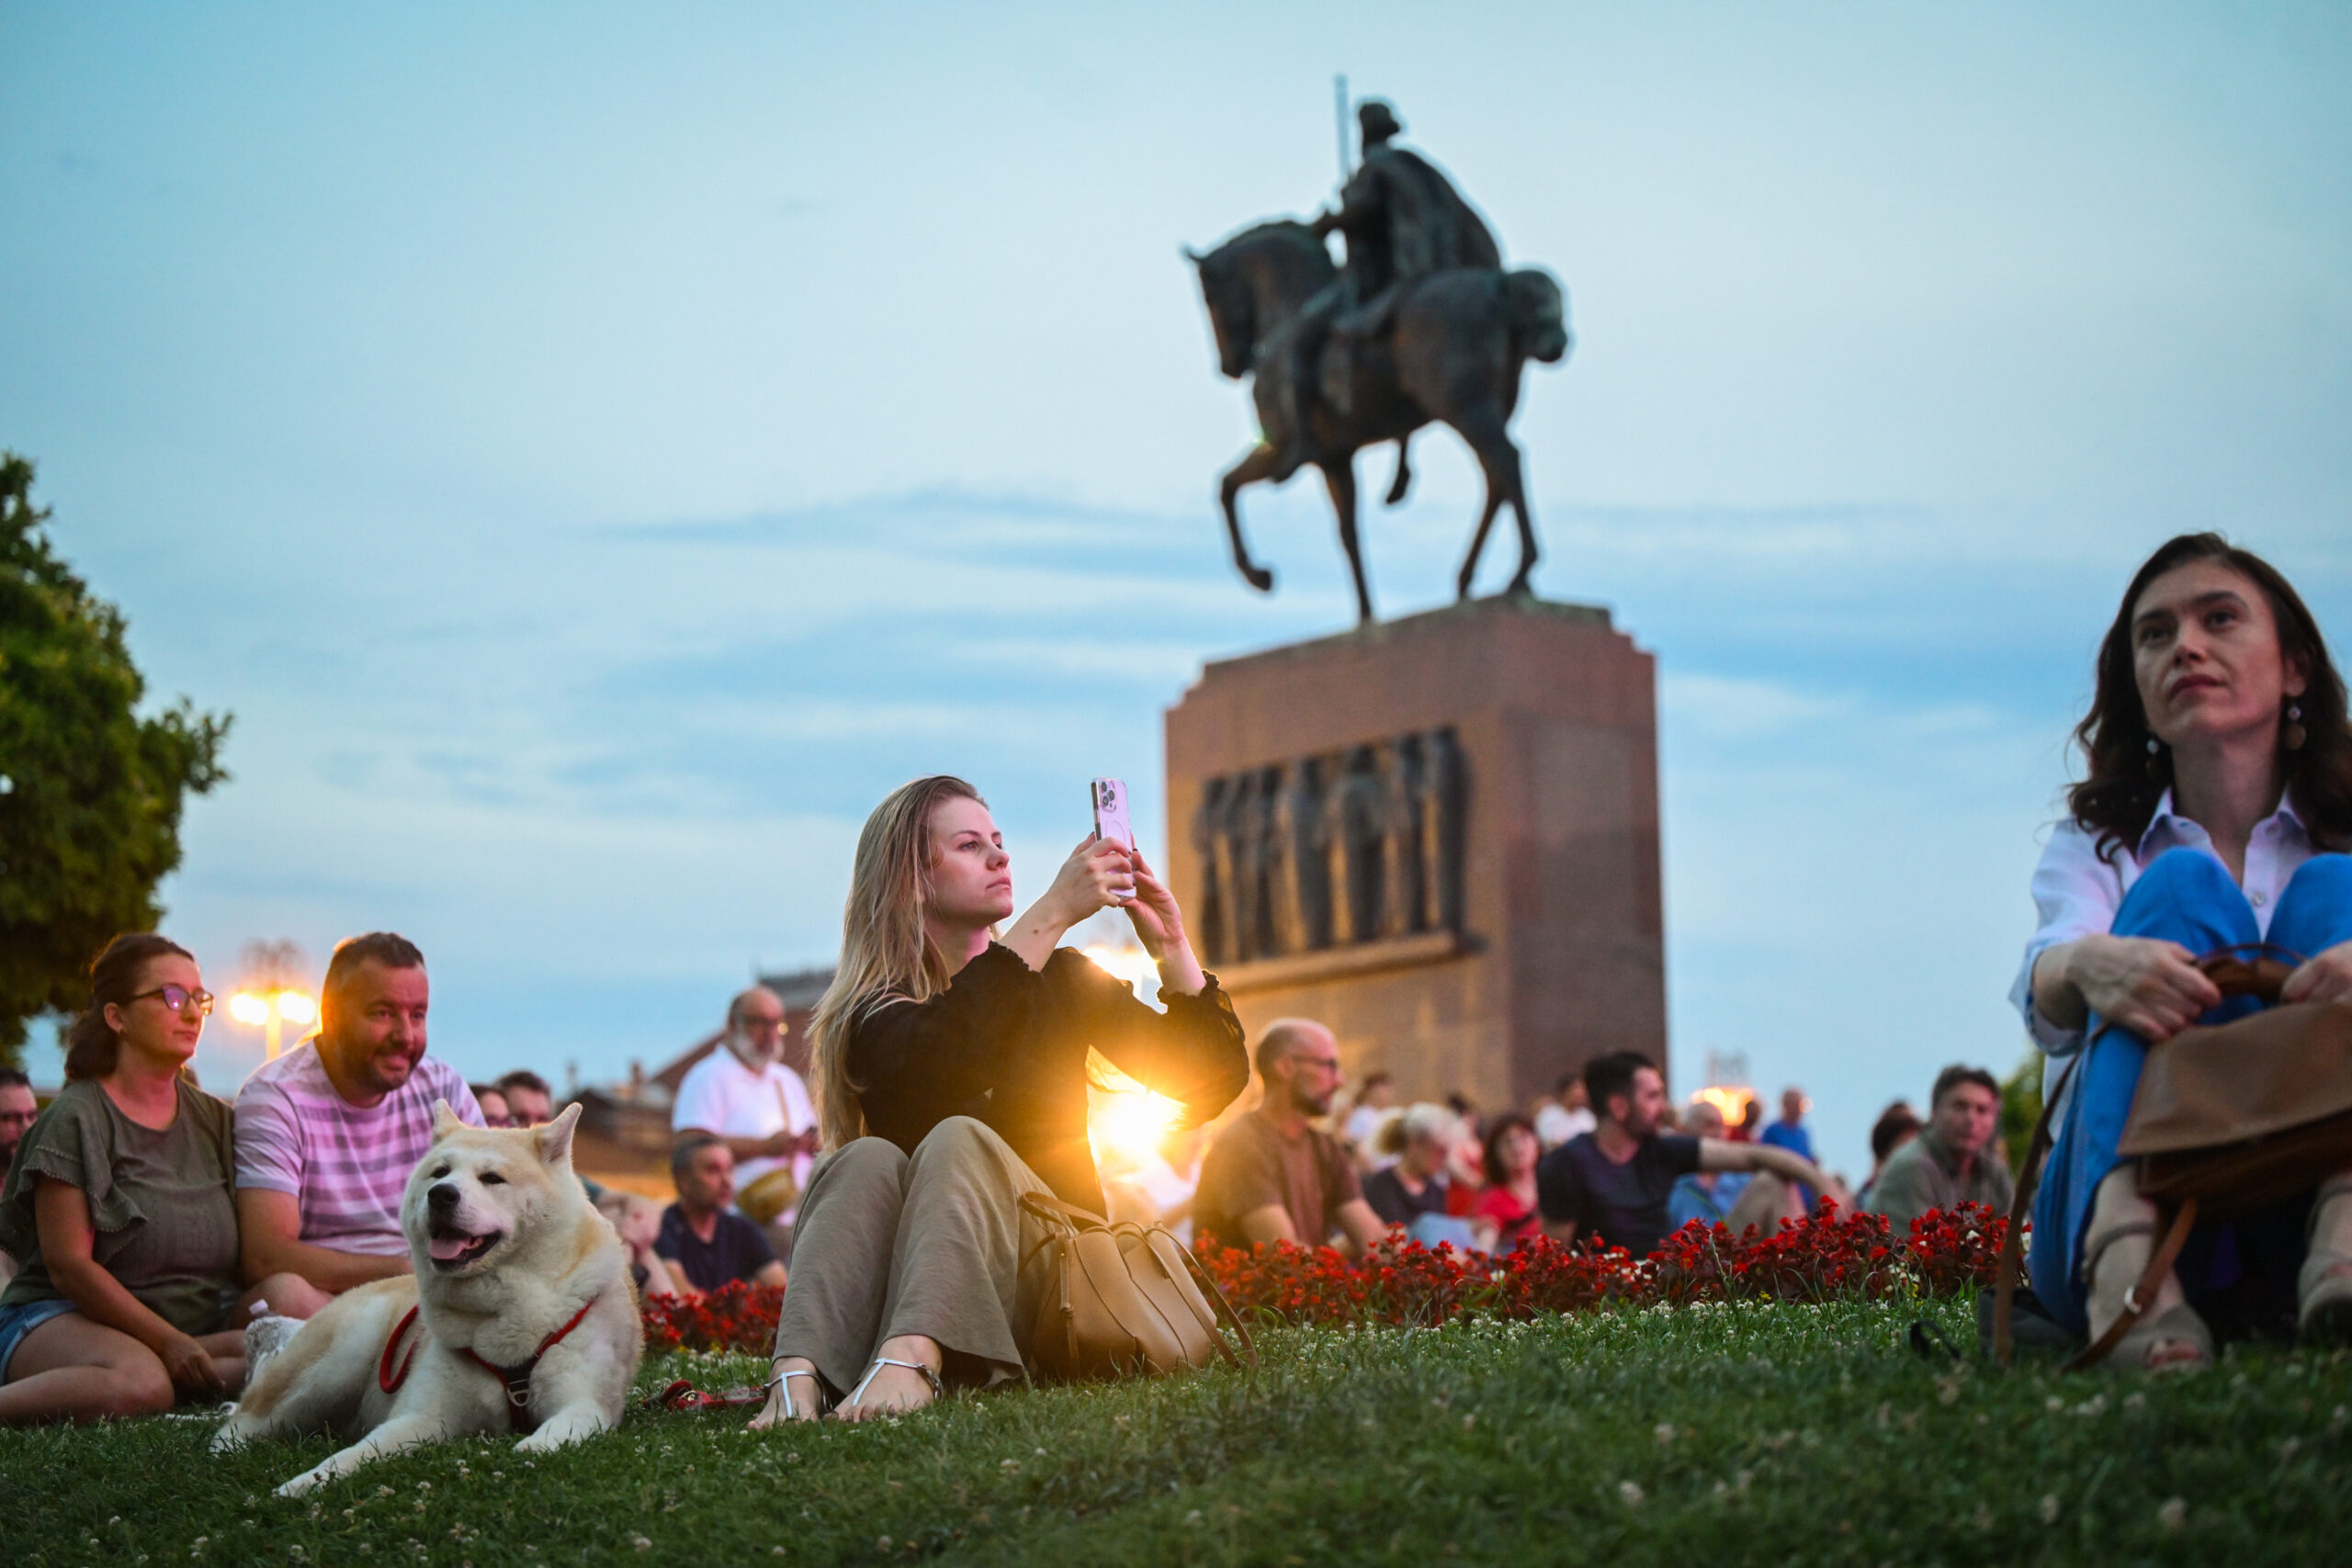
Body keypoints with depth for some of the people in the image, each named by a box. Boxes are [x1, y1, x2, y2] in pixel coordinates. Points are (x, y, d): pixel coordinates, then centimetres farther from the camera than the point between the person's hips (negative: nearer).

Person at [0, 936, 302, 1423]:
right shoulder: (76, 1118, -4)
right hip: (63, 1318, -6)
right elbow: (68, 1265, -12)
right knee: (139, 1384, -40)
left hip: (195, 1321, 6)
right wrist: (168, 1341, -18)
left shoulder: (212, 1118, 14)